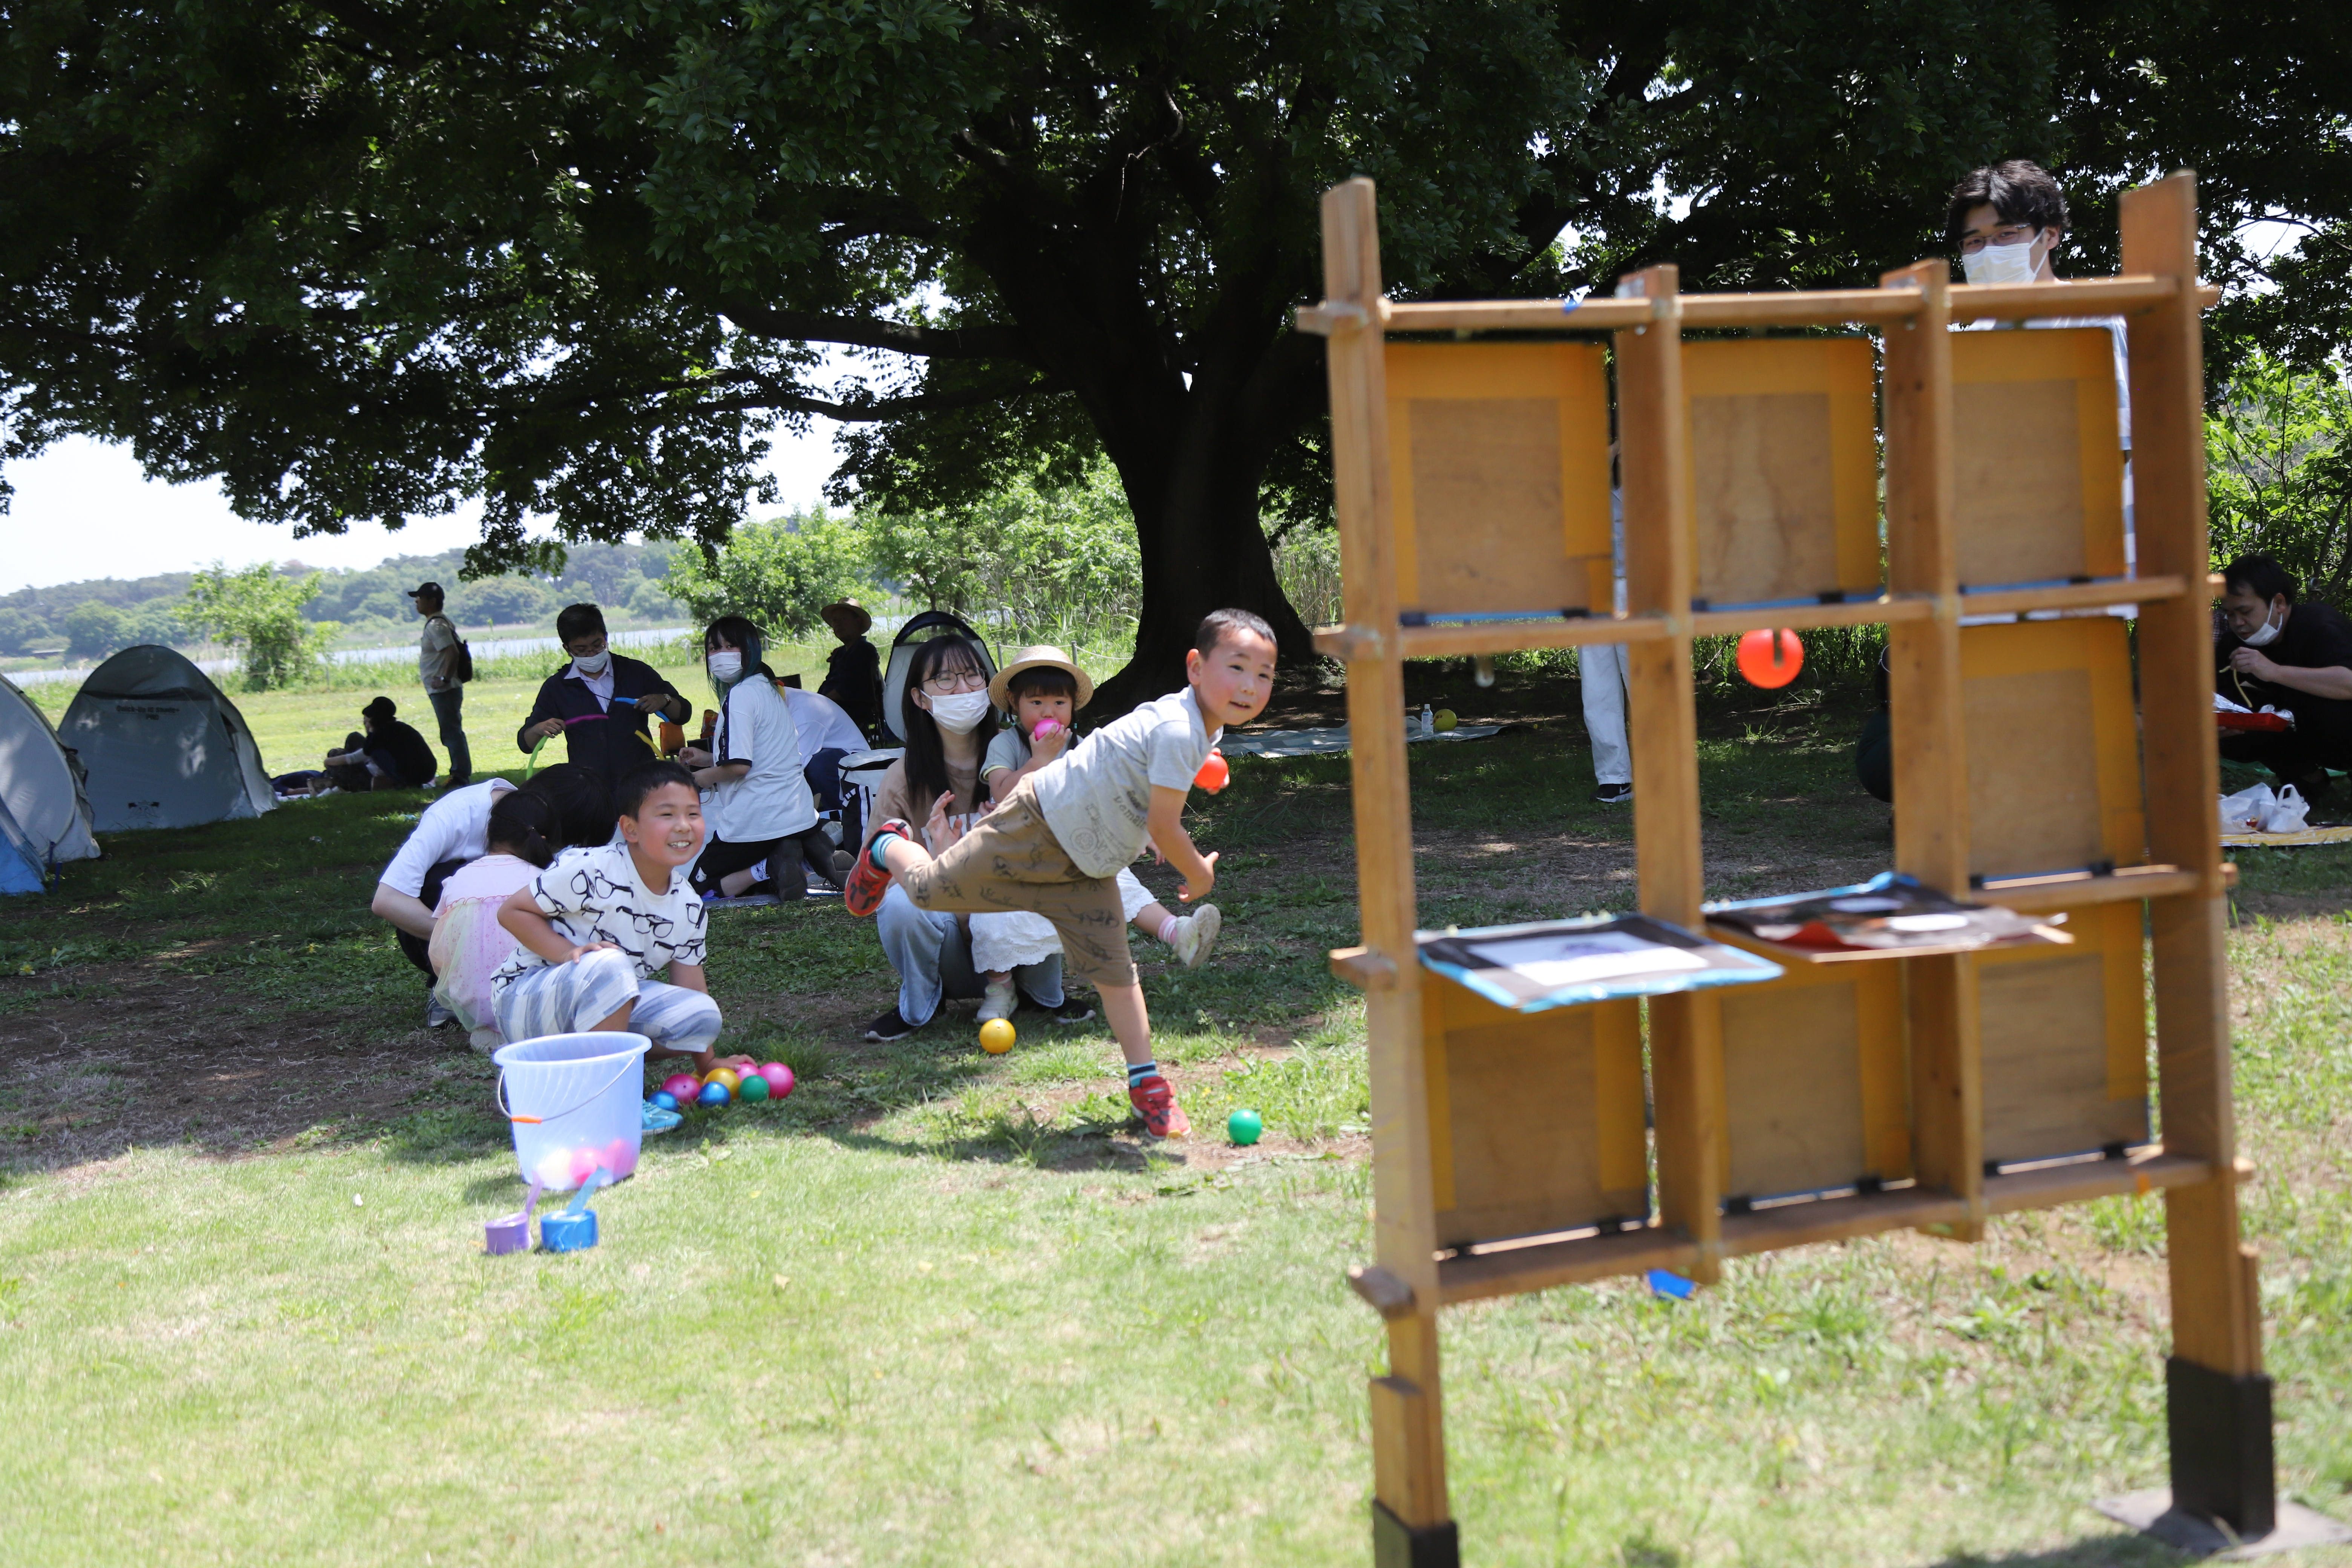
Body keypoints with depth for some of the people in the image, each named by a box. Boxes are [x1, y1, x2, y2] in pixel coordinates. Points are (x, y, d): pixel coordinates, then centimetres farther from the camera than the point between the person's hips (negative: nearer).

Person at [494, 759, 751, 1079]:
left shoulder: (690, 908, -1)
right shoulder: (592, 872, -21)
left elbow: (690, 989, 8)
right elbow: (512, 911, -15)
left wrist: (707, 1061, 6)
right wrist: (570, 953, -27)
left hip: (607, 1006, 7)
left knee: (704, 1015, -12)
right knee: (607, 967, -36)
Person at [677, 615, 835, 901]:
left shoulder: (739, 695, -14)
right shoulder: (769, 688, 14)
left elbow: (738, 767, -21)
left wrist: (696, 778, -4)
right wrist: (707, 758, 16)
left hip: (756, 821, -8)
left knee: (699, 887, 5)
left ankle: (770, 867, -15)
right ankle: (806, 849, 1)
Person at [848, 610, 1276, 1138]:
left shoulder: (1204, 730, 1)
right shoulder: (1178, 731, -31)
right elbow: (1163, 827, -27)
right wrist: (1199, 876, -10)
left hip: (1086, 867, 8)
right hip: (1037, 828, -8)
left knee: (1114, 970, 5)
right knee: (932, 890, 5)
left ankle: (1144, 1081, 13)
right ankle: (889, 848, 38)